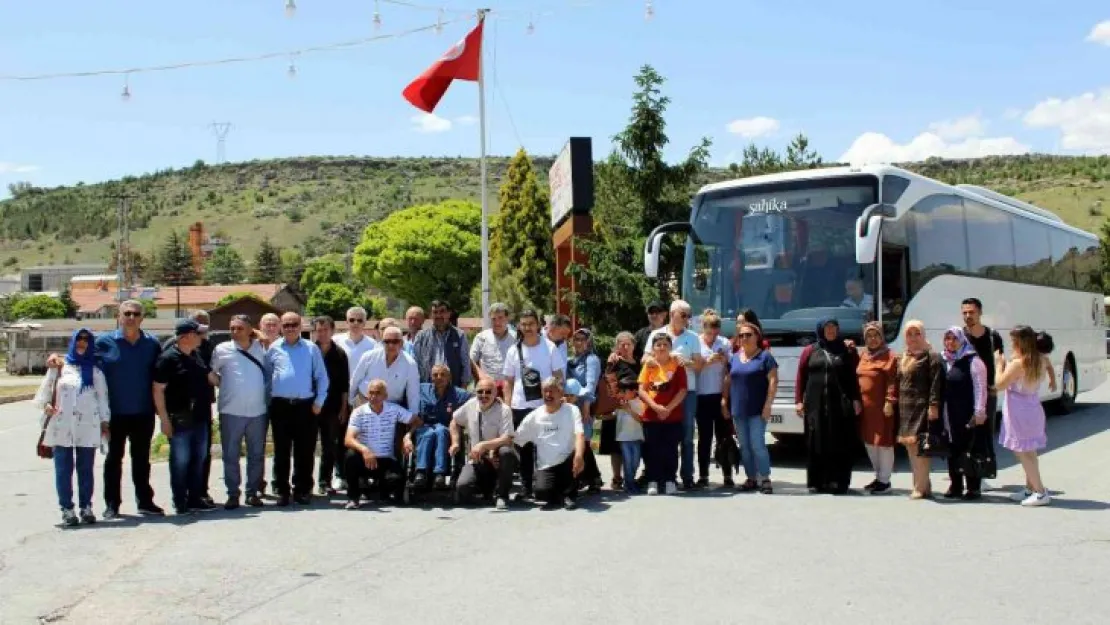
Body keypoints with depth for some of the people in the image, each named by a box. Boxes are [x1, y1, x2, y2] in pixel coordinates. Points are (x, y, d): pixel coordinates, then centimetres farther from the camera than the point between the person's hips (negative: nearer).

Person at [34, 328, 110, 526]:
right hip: (61, 428, 0)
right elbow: (44, 391, 10)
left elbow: (103, 398, 8)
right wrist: (46, 405, -8)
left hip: (87, 428, 0)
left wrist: (104, 421, 3)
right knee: (63, 470, -1)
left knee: (86, 470, 4)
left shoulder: (95, 371, 11)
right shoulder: (59, 367, 10)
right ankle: (67, 509, 4)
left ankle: (86, 507, 12)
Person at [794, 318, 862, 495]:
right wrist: (799, 400, 1)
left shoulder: (846, 351, 8)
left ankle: (839, 482, 2)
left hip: (840, 405, 0)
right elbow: (801, 377, 8)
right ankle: (817, 482, 9)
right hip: (815, 404, 0)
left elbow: (853, 377, 6)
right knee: (816, 443, 3)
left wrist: (856, 399, -1)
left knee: (840, 444, -2)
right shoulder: (809, 351, 8)